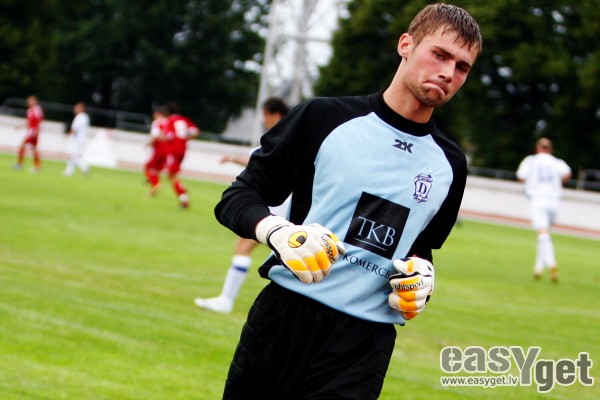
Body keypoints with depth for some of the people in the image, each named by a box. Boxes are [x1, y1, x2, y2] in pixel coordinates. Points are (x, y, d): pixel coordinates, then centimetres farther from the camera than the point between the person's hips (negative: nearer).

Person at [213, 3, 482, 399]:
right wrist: (279, 232, -19)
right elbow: (236, 198, 1)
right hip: (284, 319, -2)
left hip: (364, 344, 2)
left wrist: (422, 270, 5)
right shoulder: (324, 117, 0)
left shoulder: (450, 164, 11)